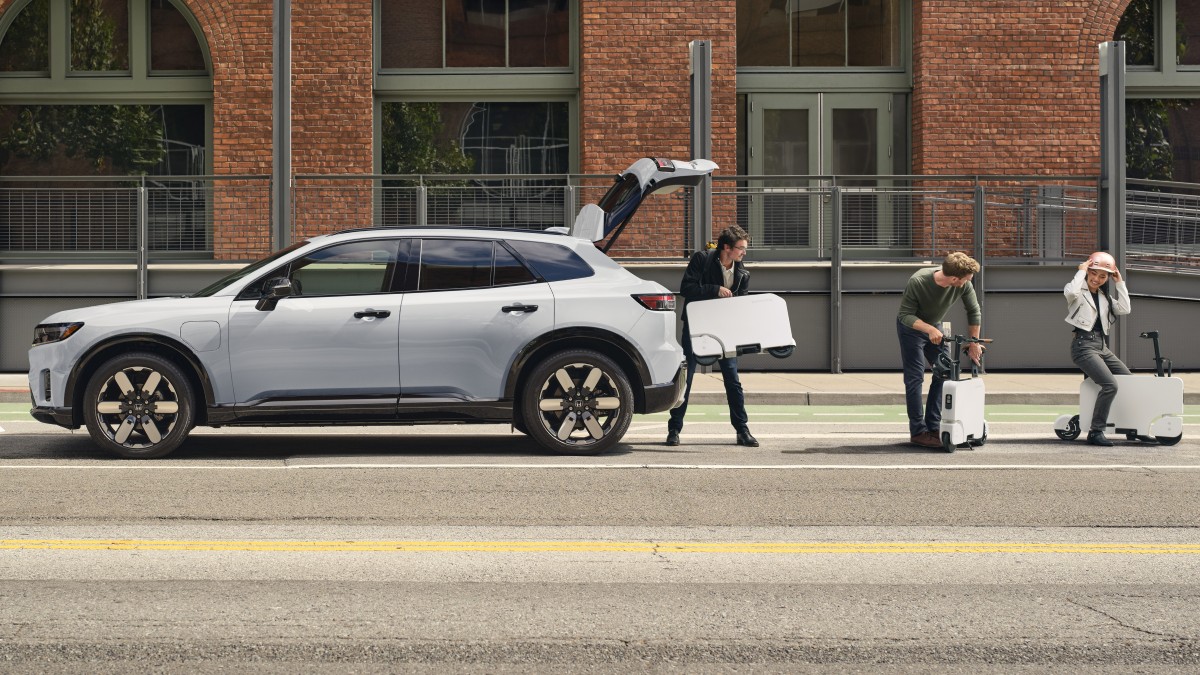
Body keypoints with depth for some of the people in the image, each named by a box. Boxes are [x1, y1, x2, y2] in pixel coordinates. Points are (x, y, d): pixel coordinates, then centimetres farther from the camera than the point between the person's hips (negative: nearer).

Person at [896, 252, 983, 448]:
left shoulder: (964, 285, -23)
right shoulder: (917, 282, -35)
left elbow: (974, 311, -6)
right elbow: (905, 315, -27)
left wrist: (973, 343, -4)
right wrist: (929, 329, -41)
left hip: (935, 327, 5)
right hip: (911, 327, -5)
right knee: (915, 377, -10)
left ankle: (933, 427, 7)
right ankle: (918, 432, -6)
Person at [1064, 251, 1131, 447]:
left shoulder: (1105, 296, 20)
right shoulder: (1079, 292, -1)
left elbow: (1124, 309, 8)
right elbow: (1070, 292, -26)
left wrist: (1119, 283, 9)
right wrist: (1081, 271, -12)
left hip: (1102, 346, 8)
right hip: (1084, 345, -8)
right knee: (1110, 385, -25)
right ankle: (1095, 432, -22)